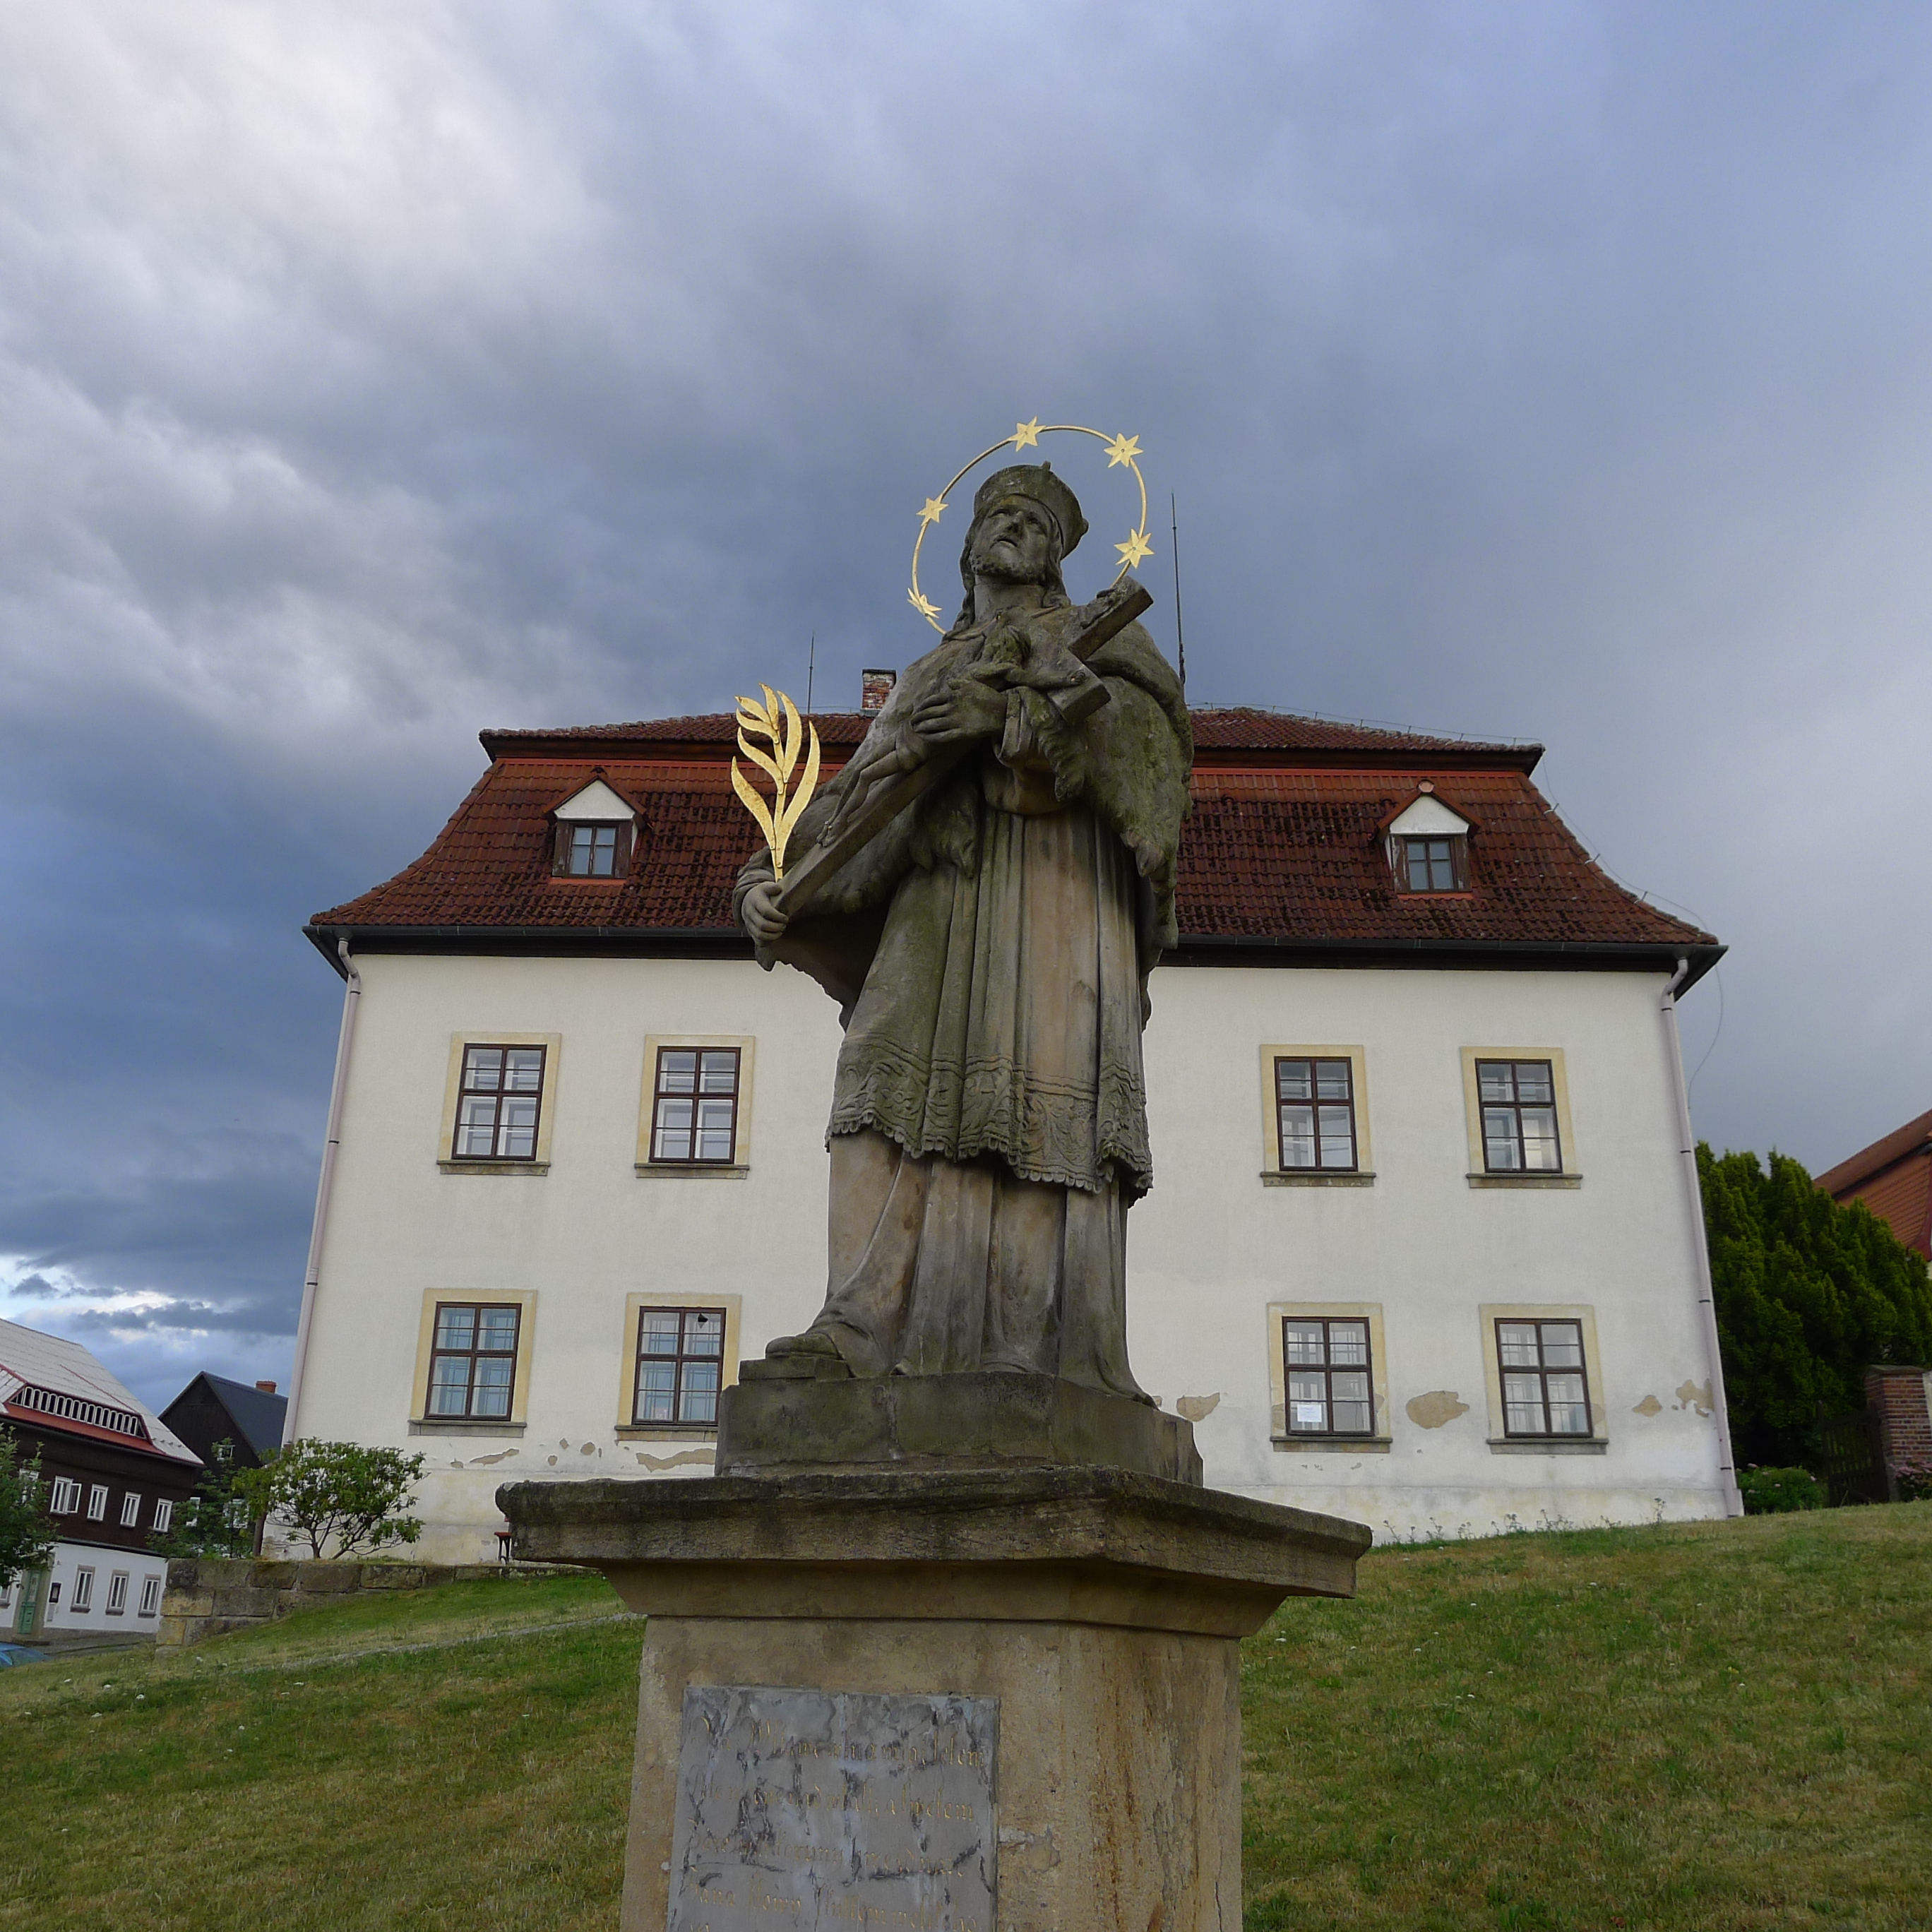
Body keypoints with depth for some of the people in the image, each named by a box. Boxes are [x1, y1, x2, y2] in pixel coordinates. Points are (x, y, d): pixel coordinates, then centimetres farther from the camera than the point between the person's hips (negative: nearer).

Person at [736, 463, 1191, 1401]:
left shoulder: (1105, 638, 23)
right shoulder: (927, 681, 32)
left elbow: (1146, 735, 0)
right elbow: (857, 805, 19)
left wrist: (1014, 713, -14)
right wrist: (771, 881, 1)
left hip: (1059, 880, -3)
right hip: (942, 894, 4)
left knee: (1047, 1103, -19)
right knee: (903, 1082, -18)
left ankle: (1061, 1356, -25)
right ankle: (863, 1327, -29)